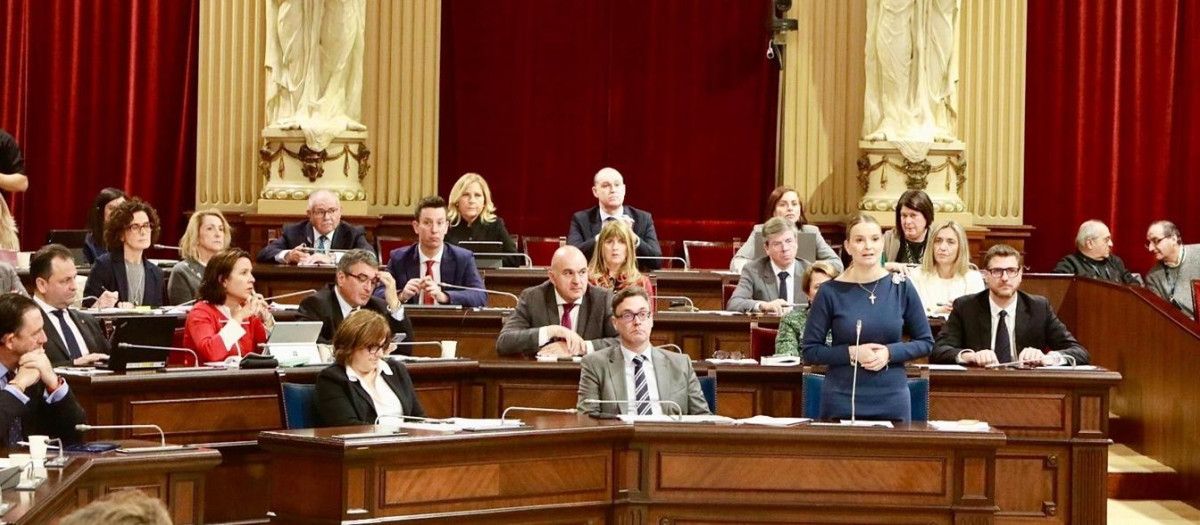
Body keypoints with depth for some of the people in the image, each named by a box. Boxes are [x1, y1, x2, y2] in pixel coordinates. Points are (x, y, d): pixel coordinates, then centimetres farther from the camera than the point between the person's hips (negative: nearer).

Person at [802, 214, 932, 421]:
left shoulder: (901, 288, 0)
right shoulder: (831, 292, -5)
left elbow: (925, 342, 6)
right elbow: (810, 351, -2)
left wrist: (890, 352, -11)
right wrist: (852, 353, -16)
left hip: (892, 401, 2)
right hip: (841, 402, -1)